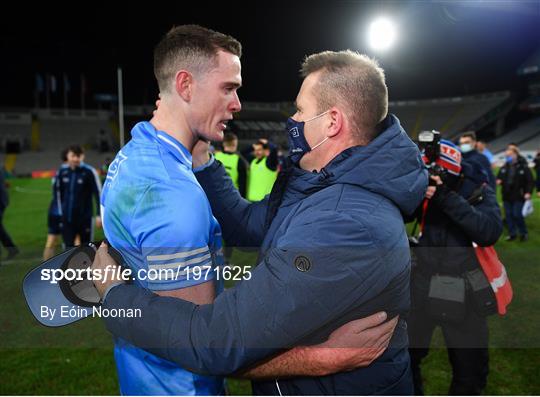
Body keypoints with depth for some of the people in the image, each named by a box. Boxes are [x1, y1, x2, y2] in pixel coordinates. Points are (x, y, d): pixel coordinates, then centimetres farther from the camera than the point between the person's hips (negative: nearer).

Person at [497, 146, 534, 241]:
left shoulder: (523, 167, -10)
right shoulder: (504, 167, 5)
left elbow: (530, 181, -10)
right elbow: (499, 177, 17)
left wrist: (528, 192, -19)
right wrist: (498, 181, -5)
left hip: (518, 196, -5)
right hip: (507, 196, 5)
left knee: (517, 215, -5)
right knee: (508, 215, 9)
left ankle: (524, 233, 15)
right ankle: (512, 234, 21)